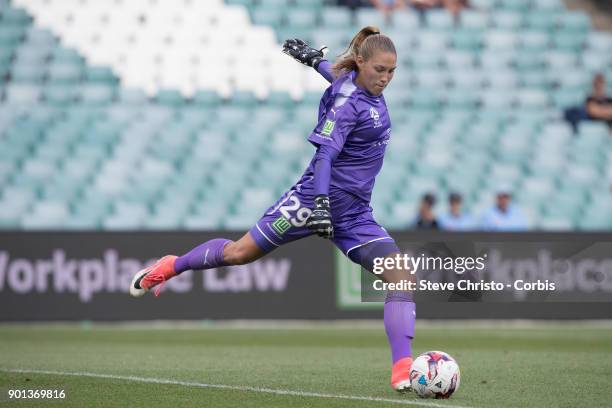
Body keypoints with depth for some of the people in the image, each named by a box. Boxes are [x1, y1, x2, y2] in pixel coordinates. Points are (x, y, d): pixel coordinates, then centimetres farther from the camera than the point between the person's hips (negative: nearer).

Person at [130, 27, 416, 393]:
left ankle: (403, 370, -18)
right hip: (318, 199, -7)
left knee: (402, 277, -11)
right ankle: (172, 266, 33)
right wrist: (321, 204, -41)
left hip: (355, 214, 7)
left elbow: (339, 75, 26)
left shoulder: (371, 90, 5)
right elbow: (325, 154, -29)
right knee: (239, 253, 6)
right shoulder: (348, 102, -19)